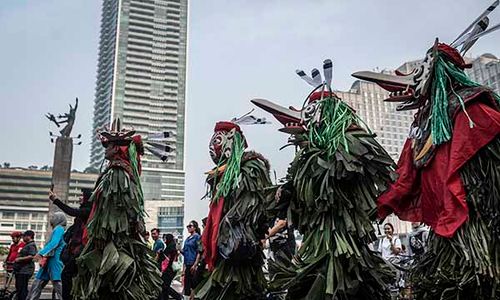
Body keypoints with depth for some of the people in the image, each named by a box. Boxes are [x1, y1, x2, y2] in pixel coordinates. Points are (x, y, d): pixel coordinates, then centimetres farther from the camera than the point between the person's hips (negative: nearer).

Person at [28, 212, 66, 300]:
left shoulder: (59, 229, -6)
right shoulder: (58, 230, 23)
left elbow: (54, 243, -21)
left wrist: (40, 253, -28)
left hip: (55, 261, -10)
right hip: (49, 262, 10)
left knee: (58, 284, -13)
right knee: (37, 284, 9)